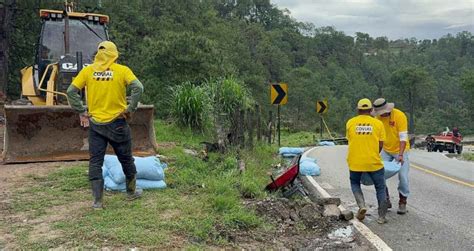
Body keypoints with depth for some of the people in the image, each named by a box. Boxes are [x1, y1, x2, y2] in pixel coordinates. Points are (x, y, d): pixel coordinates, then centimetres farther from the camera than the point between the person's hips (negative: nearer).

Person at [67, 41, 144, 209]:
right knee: (126, 159, 15)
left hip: (95, 124, 1)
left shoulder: (88, 71, 1)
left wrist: (81, 111, 3)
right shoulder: (122, 70, -5)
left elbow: (71, 91, -3)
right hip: (117, 123, -1)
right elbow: (138, 88, -17)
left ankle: (97, 201, 8)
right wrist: (130, 109, -9)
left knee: (95, 162, 8)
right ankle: (131, 192, 30)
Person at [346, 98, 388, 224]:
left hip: (355, 162, 1)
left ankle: (362, 205, 3)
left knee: (355, 183, 24)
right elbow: (380, 145, 0)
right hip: (373, 162, -1)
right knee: (380, 188, 16)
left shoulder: (350, 123, 2)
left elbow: (350, 141, 8)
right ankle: (382, 217, 16)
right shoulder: (378, 123, -1)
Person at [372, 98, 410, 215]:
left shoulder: (399, 115, -22)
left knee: (403, 177, -4)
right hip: (386, 150, 4)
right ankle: (386, 200, 12)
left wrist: (401, 154, -31)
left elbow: (403, 138, -23)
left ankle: (402, 203, 12)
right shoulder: (378, 117, -9)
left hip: (400, 149, -4)